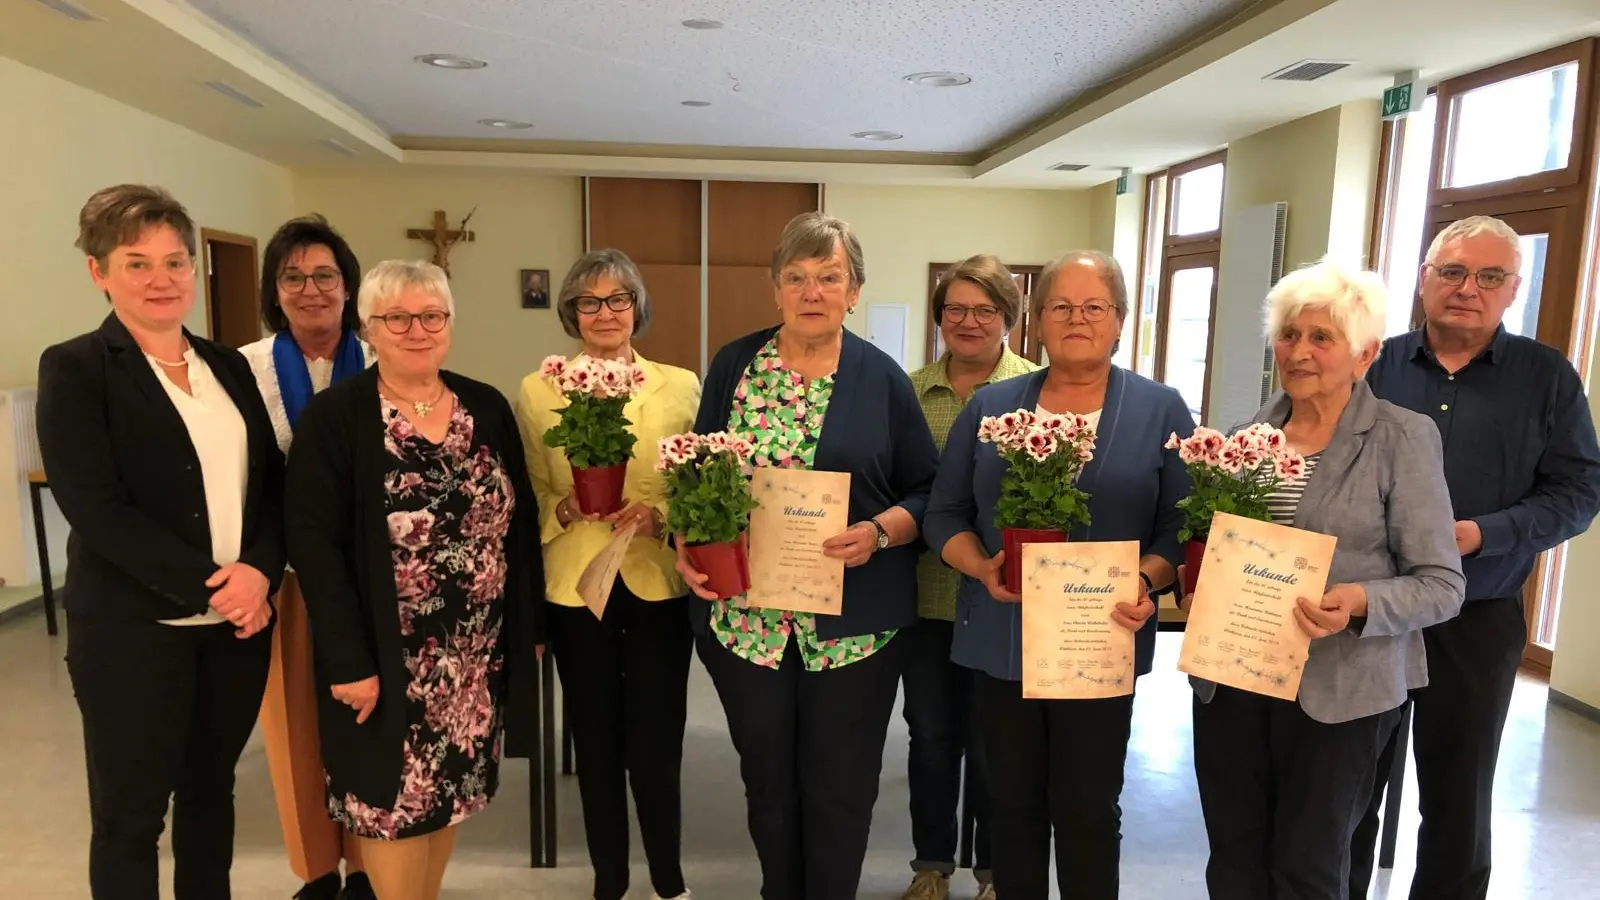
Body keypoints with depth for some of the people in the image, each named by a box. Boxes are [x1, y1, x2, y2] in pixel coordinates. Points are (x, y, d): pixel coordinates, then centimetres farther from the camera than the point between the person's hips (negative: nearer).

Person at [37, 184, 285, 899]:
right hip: (134, 628, -4)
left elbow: (272, 481, 6)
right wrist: (209, 585, -18)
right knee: (131, 815, 10)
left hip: (239, 620, 5)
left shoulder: (228, 365, 9)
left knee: (211, 792, 18)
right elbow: (96, 509, -14)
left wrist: (258, 571, -11)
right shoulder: (74, 367, -5)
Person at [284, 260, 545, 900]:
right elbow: (313, 542, -12)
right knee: (394, 799, 8)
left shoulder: (488, 408, 4)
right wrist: (348, 659, -16)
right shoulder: (333, 416, -8)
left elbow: (522, 522, 7)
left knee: (453, 788, 16)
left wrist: (532, 626, 6)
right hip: (388, 657, -4)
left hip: (478, 652, 4)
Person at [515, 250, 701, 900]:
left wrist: (661, 517, -17)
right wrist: (565, 509, -17)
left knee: (657, 743, 3)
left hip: (658, 585, 0)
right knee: (595, 742, 12)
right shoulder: (537, 391, 2)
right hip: (575, 587, 1)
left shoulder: (681, 386, 1)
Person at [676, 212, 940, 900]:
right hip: (743, 615, 2)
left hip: (852, 621, -1)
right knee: (767, 780, 17)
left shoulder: (883, 379, -2)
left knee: (841, 788, 11)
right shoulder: (733, 366, 3)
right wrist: (687, 544, -8)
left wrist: (878, 533, -18)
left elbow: (928, 490, 0)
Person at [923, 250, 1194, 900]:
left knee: (1089, 810, 11)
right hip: (1002, 640, 2)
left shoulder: (1160, 410, 0)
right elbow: (945, 513, 4)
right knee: (1012, 803, 15)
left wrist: (1146, 583, -20)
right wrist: (982, 568, -13)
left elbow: (1183, 525, -2)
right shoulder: (989, 407, 5)